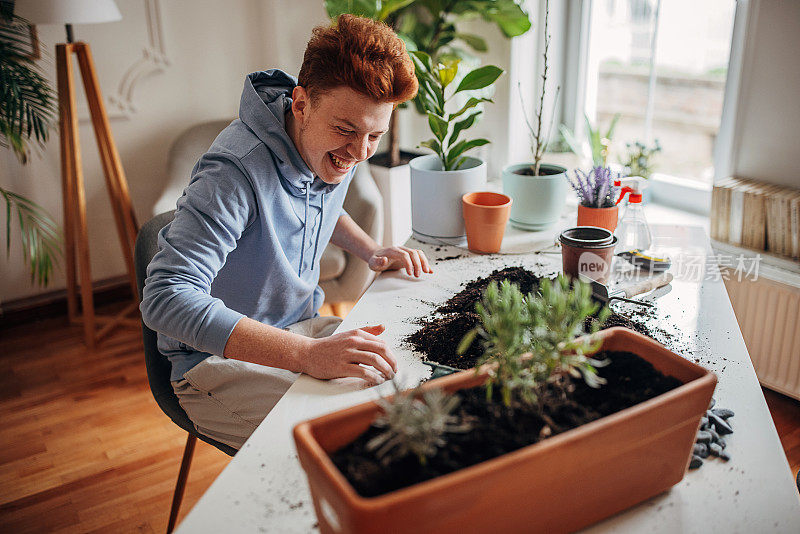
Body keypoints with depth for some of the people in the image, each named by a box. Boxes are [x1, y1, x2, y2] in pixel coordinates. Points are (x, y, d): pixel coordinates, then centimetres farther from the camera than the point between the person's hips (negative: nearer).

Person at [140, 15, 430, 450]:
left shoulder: (338, 150, -3)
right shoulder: (238, 170, -29)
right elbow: (166, 298, -37)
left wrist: (372, 252, 2)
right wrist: (308, 354, -45)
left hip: (300, 328, 8)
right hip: (218, 361, -7)